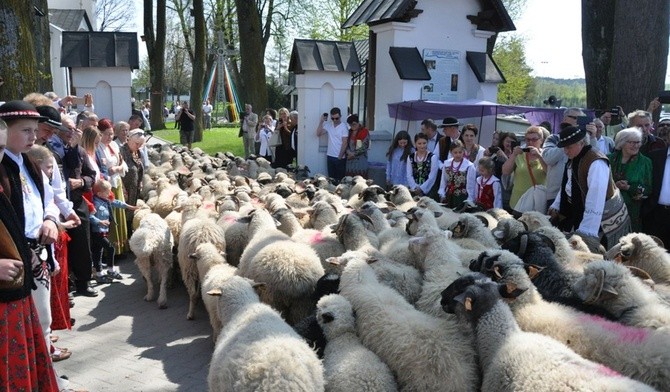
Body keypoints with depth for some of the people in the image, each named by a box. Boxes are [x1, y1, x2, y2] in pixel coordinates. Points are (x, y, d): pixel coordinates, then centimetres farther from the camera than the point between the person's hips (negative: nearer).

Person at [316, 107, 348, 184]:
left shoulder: (343, 127, -10)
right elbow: (318, 134, -2)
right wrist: (321, 121, -8)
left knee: (340, 179, 3)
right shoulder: (328, 125, 4)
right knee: (331, 178, 12)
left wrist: (340, 157, -12)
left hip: (340, 157, -5)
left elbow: (344, 143, -12)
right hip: (330, 156, 5)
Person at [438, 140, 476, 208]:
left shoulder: (469, 166, -11)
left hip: (462, 198, -4)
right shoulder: (446, 164, 3)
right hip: (448, 197, 4)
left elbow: (470, 187, -8)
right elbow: (443, 181, 9)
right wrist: (442, 195, 4)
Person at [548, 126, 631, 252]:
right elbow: (566, 186, 16)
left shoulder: (596, 163, -27)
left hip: (605, 219, -8)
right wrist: (556, 206, 5)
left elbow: (595, 201, -33)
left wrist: (586, 233, -36)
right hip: (580, 214, 8)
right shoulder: (573, 159, 3)